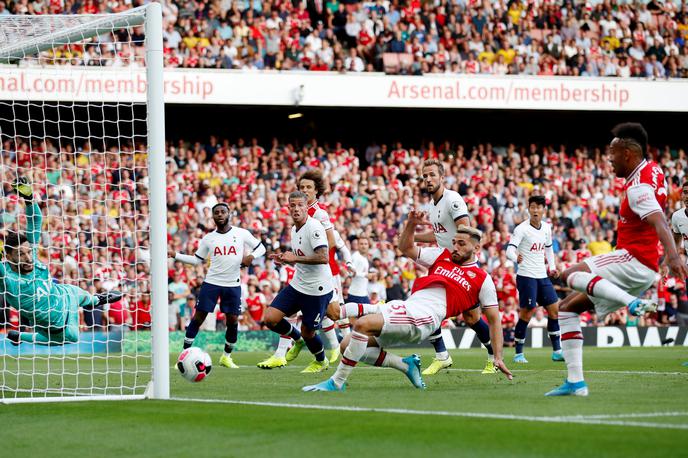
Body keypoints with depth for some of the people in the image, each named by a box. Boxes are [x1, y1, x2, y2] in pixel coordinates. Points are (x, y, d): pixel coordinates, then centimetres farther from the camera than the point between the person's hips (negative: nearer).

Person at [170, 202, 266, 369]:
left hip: (233, 285, 0)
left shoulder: (242, 234, 0)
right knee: (198, 317, -4)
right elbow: (197, 260, 12)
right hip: (211, 283, 0)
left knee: (233, 321, 0)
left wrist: (251, 256, -14)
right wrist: (176, 255, 3)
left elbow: (261, 247, 6)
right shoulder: (208, 238, 5)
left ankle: (226, 357, 20)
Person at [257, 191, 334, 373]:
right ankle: (297, 340, 24)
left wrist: (295, 258, -25)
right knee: (270, 318, -4)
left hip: (317, 290, -8)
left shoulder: (313, 227, -18)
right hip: (297, 286, 8)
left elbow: (323, 258, -29)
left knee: (308, 332, 3)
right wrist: (285, 259, 4)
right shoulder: (294, 230, 10)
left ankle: (321, 361, 33)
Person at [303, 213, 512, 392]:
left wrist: (498, 357, 3)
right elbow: (406, 248, 24)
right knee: (347, 345, -1)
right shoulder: (442, 256, 22)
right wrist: (411, 225, 4)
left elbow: (494, 319, 8)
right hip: (405, 307, 7)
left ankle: (337, 382, -23)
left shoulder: (482, 280, 8)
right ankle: (407, 365, 10)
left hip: (422, 319, -7)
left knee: (363, 324, -28)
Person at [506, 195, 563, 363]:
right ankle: (518, 353, 2)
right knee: (526, 313, -8)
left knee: (555, 309, 5)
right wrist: (516, 258, -44)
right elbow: (510, 250, -23)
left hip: (542, 276, 7)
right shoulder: (521, 229, -12)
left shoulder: (546, 228, 9)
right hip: (526, 276, -7)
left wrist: (552, 267, 16)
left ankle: (557, 351, 13)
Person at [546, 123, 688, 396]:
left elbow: (659, 222, -33)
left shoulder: (638, 187, -17)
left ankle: (633, 303, -34)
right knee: (566, 307, 11)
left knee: (570, 275, -23)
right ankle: (575, 382, 4)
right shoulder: (653, 171, 12)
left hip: (634, 261, -10)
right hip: (644, 268, 10)